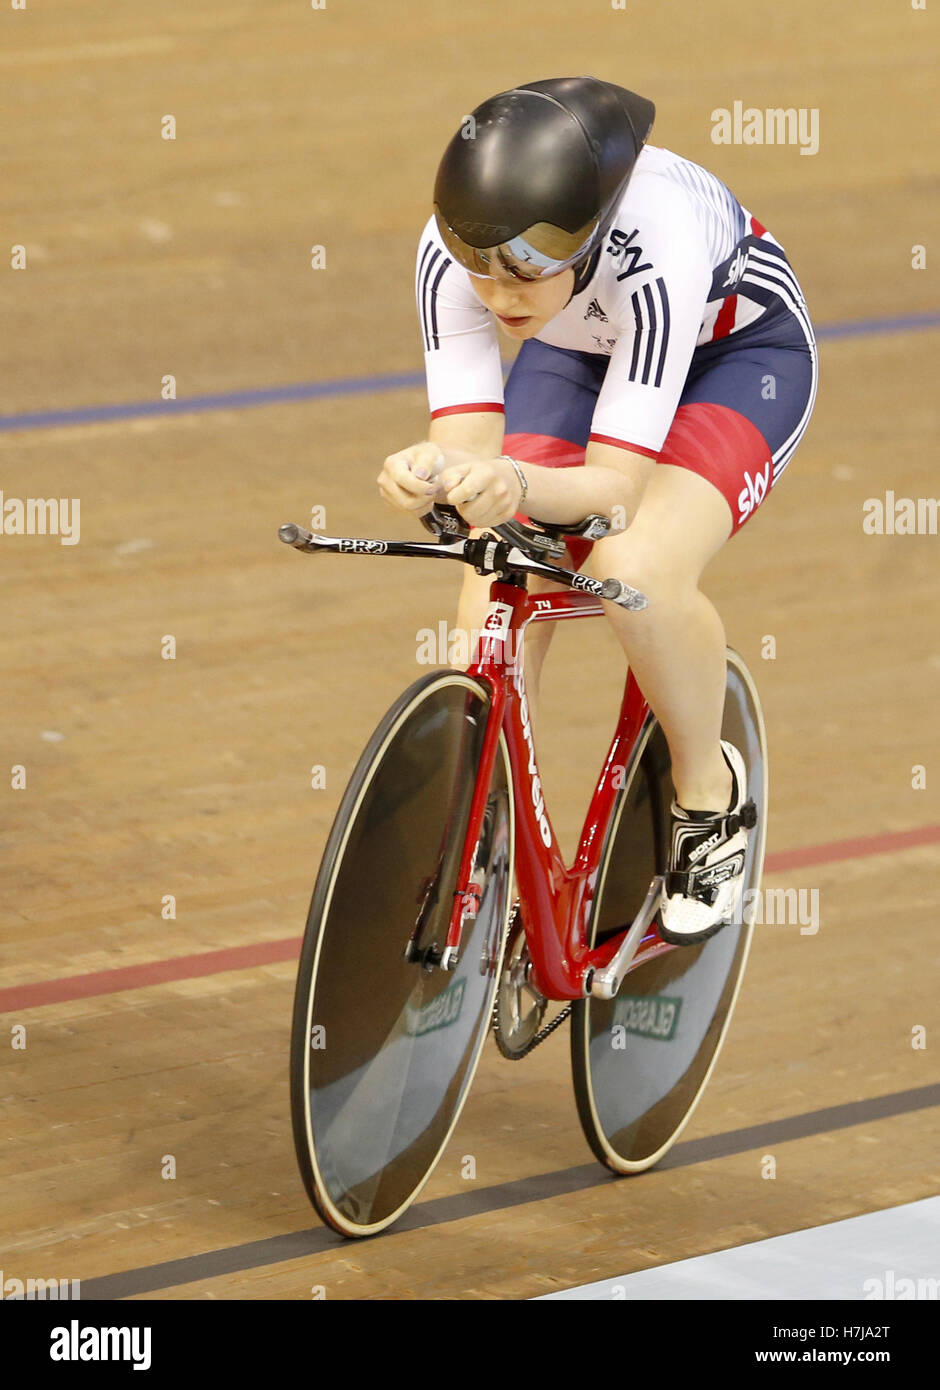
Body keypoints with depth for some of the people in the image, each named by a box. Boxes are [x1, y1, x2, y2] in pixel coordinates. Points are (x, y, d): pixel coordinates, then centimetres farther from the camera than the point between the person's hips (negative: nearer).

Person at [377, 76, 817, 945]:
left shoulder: (657, 249, -42)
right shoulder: (455, 249, -30)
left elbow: (617, 481, -38)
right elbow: (469, 441, -29)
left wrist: (520, 488, -59)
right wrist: (430, 477, -52)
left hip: (738, 353, -5)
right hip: (581, 356, 5)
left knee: (635, 571, -31)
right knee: (491, 616, -14)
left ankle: (711, 794, -4)